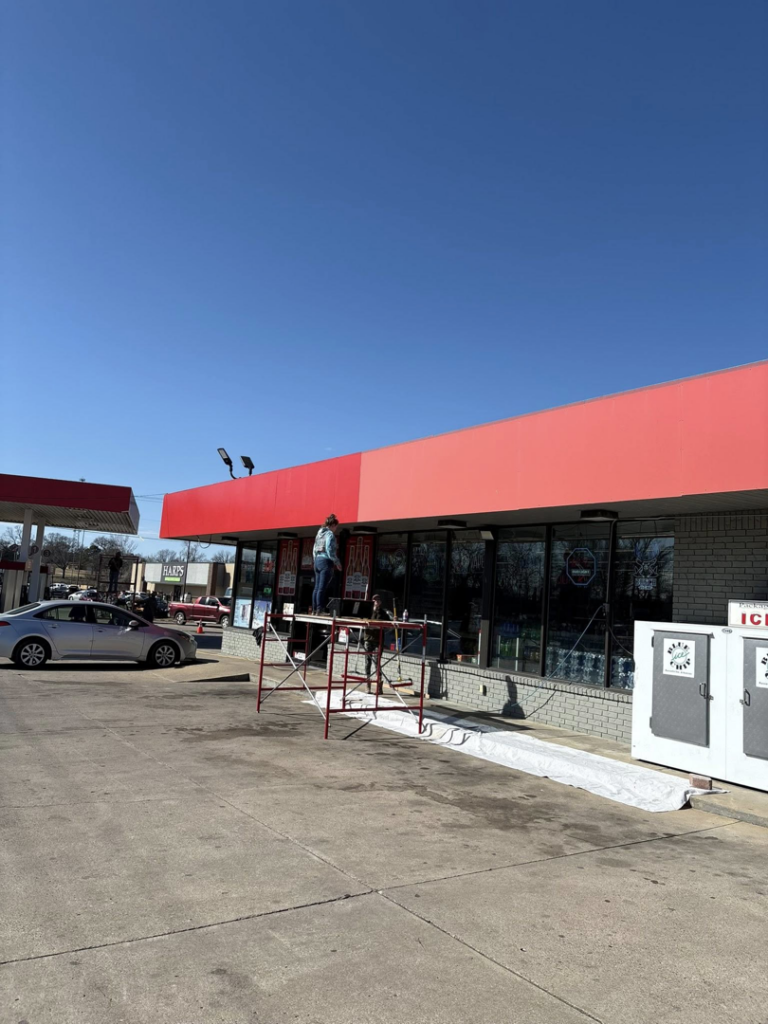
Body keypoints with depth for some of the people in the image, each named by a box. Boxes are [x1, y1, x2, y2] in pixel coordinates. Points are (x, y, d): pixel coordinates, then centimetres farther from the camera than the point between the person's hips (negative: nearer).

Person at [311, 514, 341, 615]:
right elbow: (329, 550, -17)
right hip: (326, 561, -9)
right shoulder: (330, 534, -8)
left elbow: (314, 550, 19)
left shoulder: (320, 533, 18)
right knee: (322, 587, -10)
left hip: (317, 560, 9)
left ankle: (314, 610, 8)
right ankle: (319, 610, -13)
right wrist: (337, 563, -11)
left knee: (317, 587, 8)